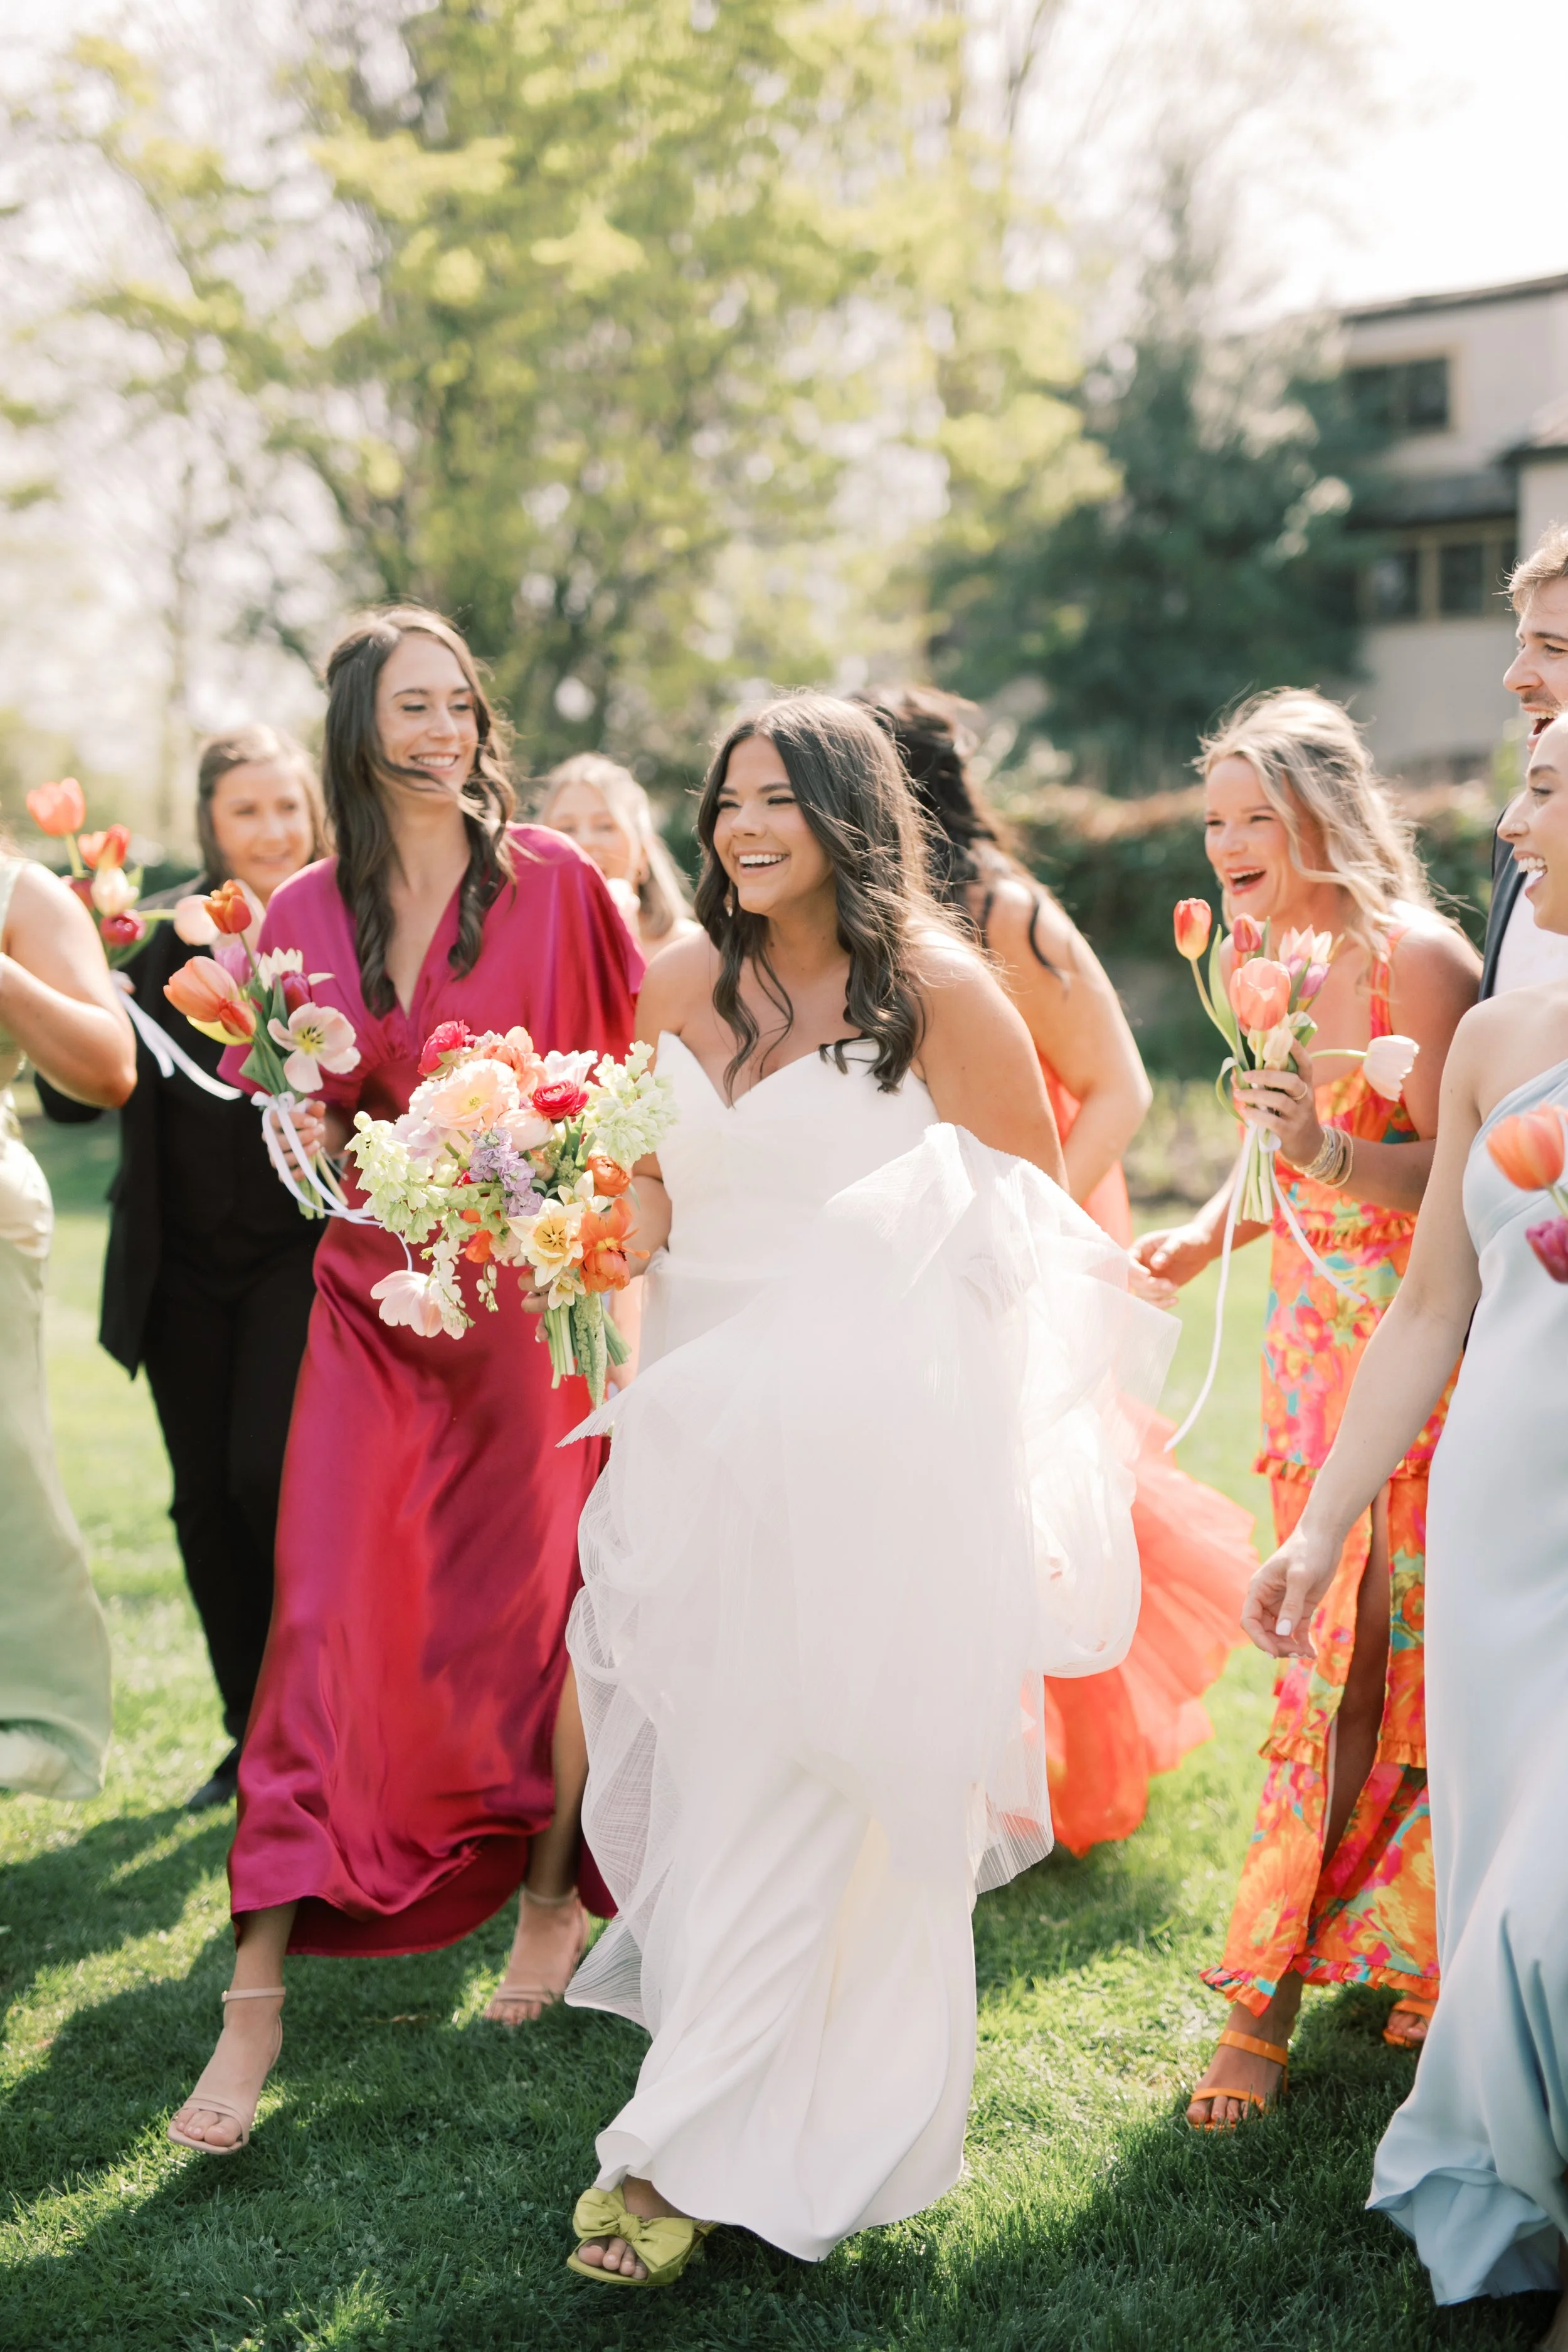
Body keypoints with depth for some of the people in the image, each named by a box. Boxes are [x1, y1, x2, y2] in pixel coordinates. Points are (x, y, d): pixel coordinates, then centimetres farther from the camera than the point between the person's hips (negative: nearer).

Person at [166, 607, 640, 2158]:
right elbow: (301, 1122, 14)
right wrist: (309, 1134, -8)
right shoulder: (305, 912, 6)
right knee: (326, 1620, -4)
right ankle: (260, 1990, -1)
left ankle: (554, 1895, 28)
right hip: (371, 1291, 2)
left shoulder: (550, 881, -2)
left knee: (538, 1598, 5)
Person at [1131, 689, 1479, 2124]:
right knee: (1330, 1643, 12)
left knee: (1355, 1658, -4)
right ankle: (1385, 1947, 29)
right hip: (1312, 1328, 7)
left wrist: (1332, 1154, -31)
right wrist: (1211, 1231, 6)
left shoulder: (1416, 957, -13)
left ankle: (1269, 1999, 1)